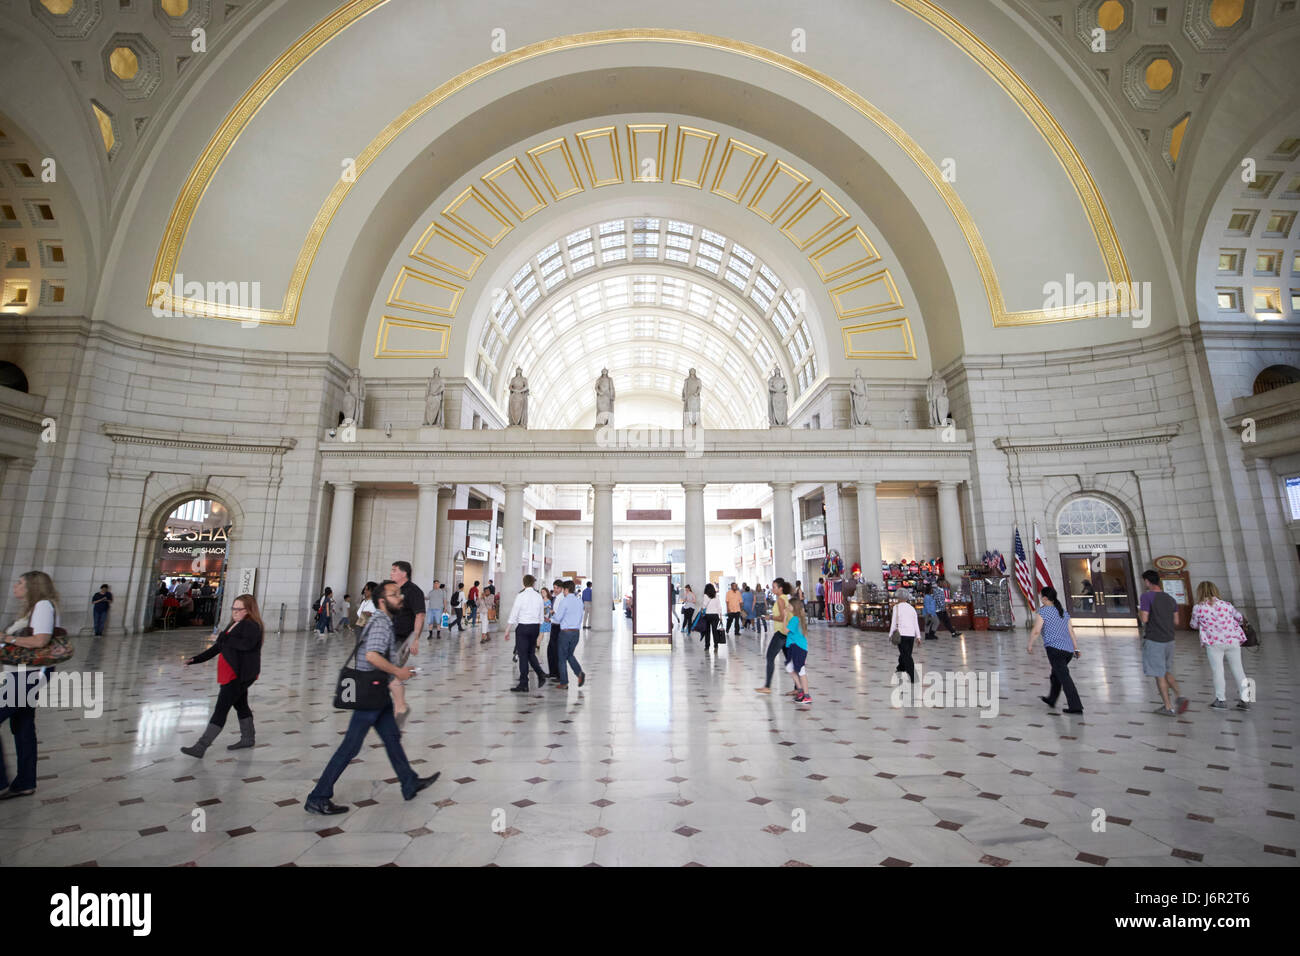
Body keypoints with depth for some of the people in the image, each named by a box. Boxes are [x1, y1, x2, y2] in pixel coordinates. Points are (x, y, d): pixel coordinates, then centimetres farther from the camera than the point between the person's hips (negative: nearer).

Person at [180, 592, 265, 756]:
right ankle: (248, 739, 32)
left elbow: (248, 644, -34)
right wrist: (195, 659, 14)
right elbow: (217, 647, 20)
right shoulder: (233, 625, 15)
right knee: (241, 706, 19)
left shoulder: (251, 625, -16)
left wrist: (224, 639, -23)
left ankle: (201, 747, -3)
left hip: (240, 675, -10)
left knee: (221, 708, -7)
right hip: (232, 675, 10)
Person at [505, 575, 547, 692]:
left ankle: (523, 685, 7)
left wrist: (507, 631, -3)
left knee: (523, 656, 2)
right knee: (531, 654, 18)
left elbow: (513, 615, -9)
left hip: (523, 627, -4)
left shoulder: (521, 596, -9)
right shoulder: (539, 596, 5)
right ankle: (541, 675, 2)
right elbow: (541, 616, 10)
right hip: (535, 627, 5)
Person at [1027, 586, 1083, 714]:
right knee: (1056, 674, 21)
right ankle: (1051, 700, 33)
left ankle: (1075, 707, -9)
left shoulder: (1042, 612, -6)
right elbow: (1071, 631, 12)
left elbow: (1036, 631, -13)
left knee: (1064, 677, -7)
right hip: (1068, 649, 8)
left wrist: (1030, 645, -1)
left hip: (1054, 648, -8)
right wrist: (1076, 648, 14)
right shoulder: (1063, 612, 16)